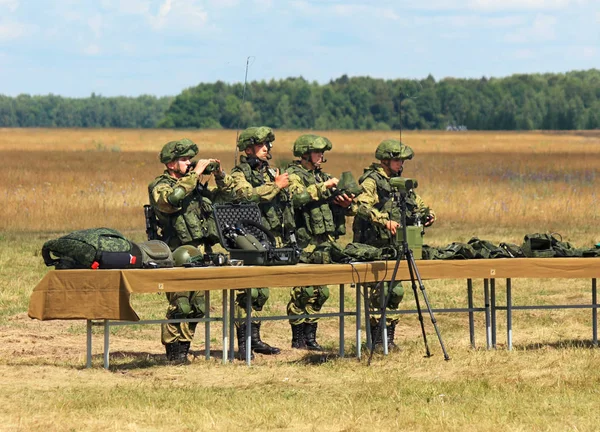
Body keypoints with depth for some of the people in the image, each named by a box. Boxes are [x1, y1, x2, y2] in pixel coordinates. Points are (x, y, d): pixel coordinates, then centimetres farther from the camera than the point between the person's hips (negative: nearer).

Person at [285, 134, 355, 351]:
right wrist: (323, 187, -21)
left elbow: (337, 206, 21)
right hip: (305, 242, -8)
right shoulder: (294, 175, -4)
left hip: (324, 242, 8)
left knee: (320, 292, 8)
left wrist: (346, 203, -2)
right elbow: (297, 197, -25)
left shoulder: (321, 176, 19)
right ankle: (298, 339, -3)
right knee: (304, 290, -9)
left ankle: (310, 336, 15)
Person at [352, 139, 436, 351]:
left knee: (395, 291, 8)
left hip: (394, 245, 8)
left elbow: (416, 203, 28)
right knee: (379, 290, -11)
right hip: (374, 246, -8)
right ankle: (376, 339, -6)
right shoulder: (371, 181, -9)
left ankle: (388, 337, 15)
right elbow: (362, 206, -26)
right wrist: (384, 220, -38)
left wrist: (426, 214, 6)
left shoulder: (399, 182, 17)